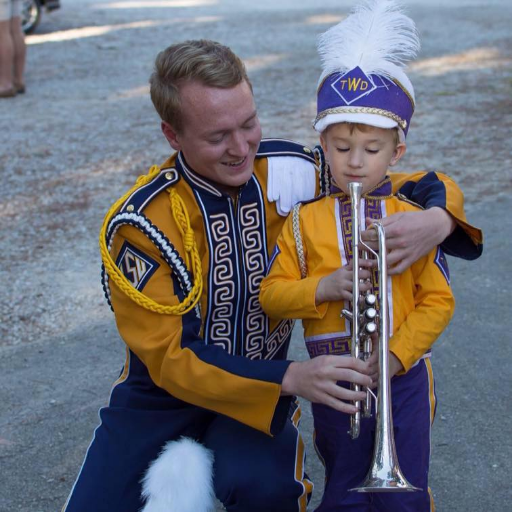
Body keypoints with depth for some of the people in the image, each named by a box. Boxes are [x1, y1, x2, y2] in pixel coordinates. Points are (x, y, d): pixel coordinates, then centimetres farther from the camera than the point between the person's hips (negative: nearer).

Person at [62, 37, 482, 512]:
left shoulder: (289, 172, -15)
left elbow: (429, 187, -5)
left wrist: (436, 220, -30)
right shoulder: (141, 223, -22)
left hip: (263, 381, 0)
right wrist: (290, 379, -33)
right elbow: (168, 358, -21)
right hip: (163, 391, 0)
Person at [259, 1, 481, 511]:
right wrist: (323, 288, -20)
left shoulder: (414, 219, -5)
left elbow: (438, 301, -5)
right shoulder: (304, 221, -5)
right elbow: (271, 294, -2)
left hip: (403, 378, 0)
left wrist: (396, 354, -17)